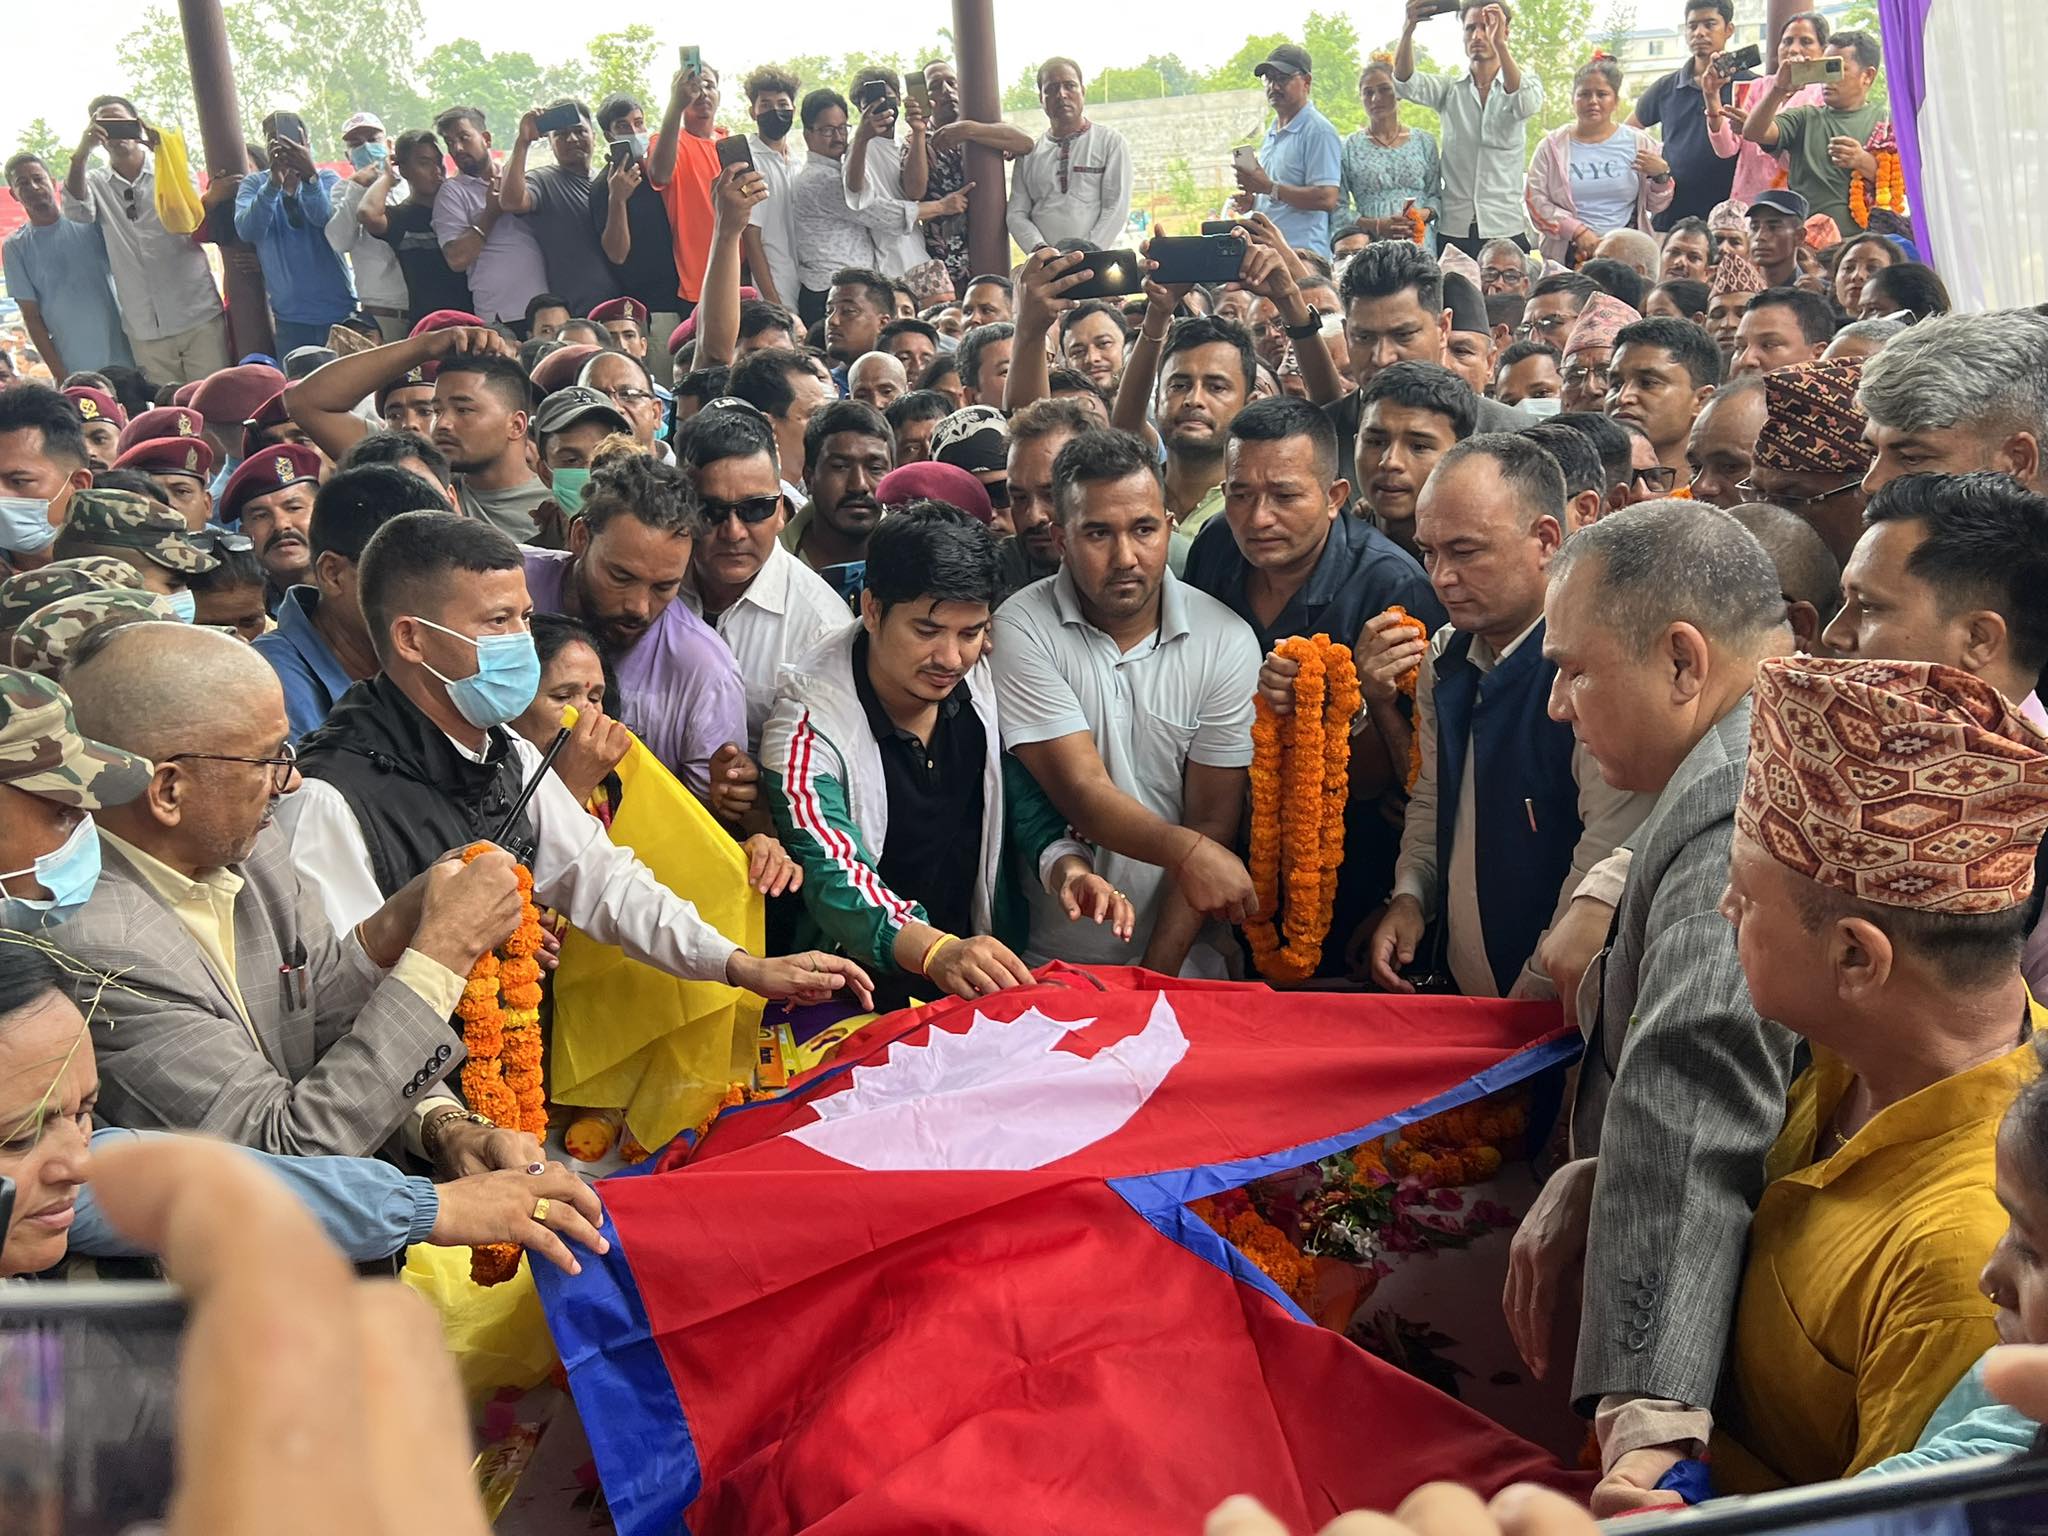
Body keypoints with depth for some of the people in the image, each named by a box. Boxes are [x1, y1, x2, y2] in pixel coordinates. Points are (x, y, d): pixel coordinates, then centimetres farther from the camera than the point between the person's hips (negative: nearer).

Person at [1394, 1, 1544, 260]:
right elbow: (1405, 84, -8)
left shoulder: (1525, 84, 6)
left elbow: (1526, 104, -18)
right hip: (1453, 231, 1)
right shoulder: (1448, 89, 10)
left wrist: (1499, 44, -31)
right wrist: (1408, 31, -27)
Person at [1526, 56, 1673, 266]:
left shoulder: (1638, 142, 9)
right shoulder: (1552, 145, 6)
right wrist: (1577, 231, -11)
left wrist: (1662, 175, -6)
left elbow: (1657, 206, 14)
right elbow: (1535, 201, -1)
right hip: (1568, 256, -1)